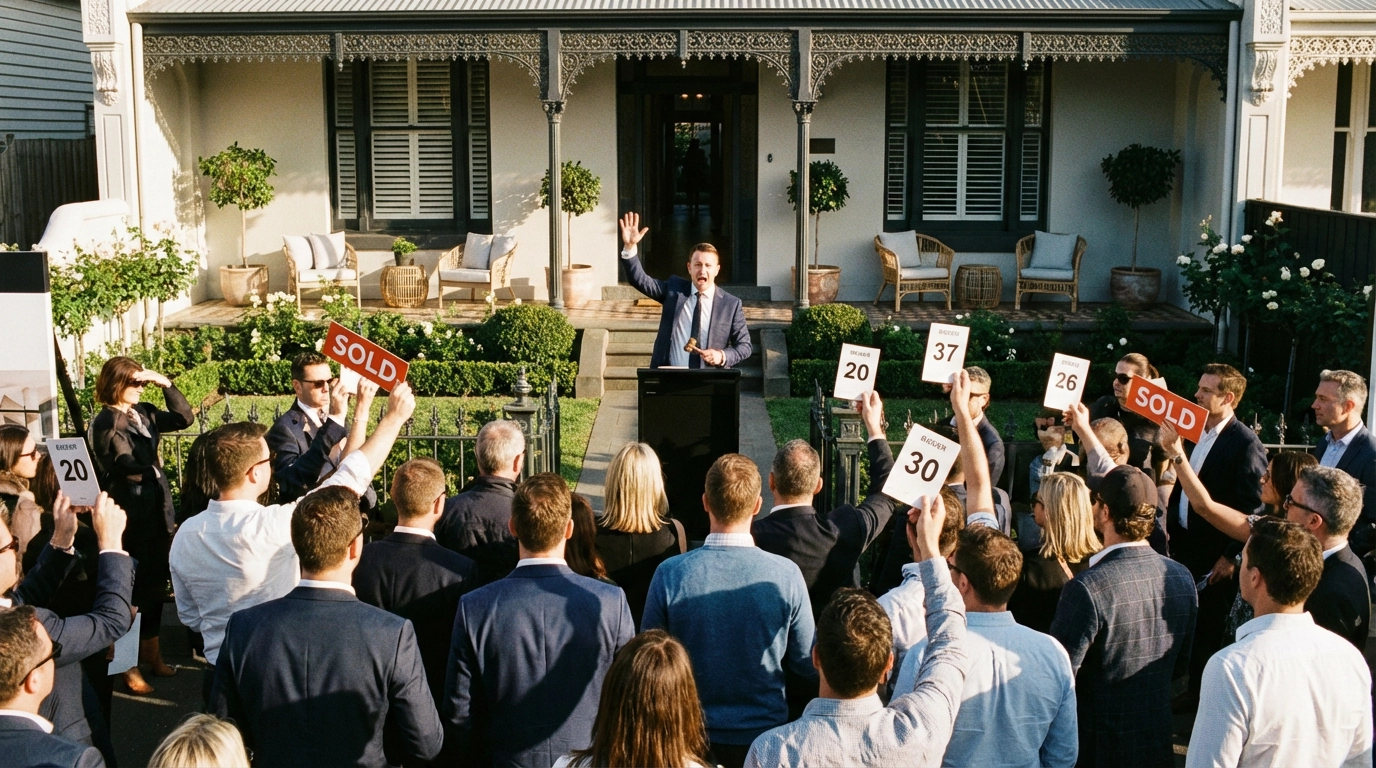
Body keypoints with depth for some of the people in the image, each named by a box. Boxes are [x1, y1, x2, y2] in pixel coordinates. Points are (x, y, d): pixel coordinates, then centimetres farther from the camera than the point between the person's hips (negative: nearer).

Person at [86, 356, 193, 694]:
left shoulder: (144, 413, 10)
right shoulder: (106, 422, -11)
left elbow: (184, 417, 8)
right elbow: (126, 467, -16)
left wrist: (166, 384, 0)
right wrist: (154, 470, -2)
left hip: (156, 511, 7)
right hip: (129, 515, -7)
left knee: (155, 584, 15)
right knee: (131, 590, -1)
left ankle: (152, 654, 27)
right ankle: (127, 666, 9)